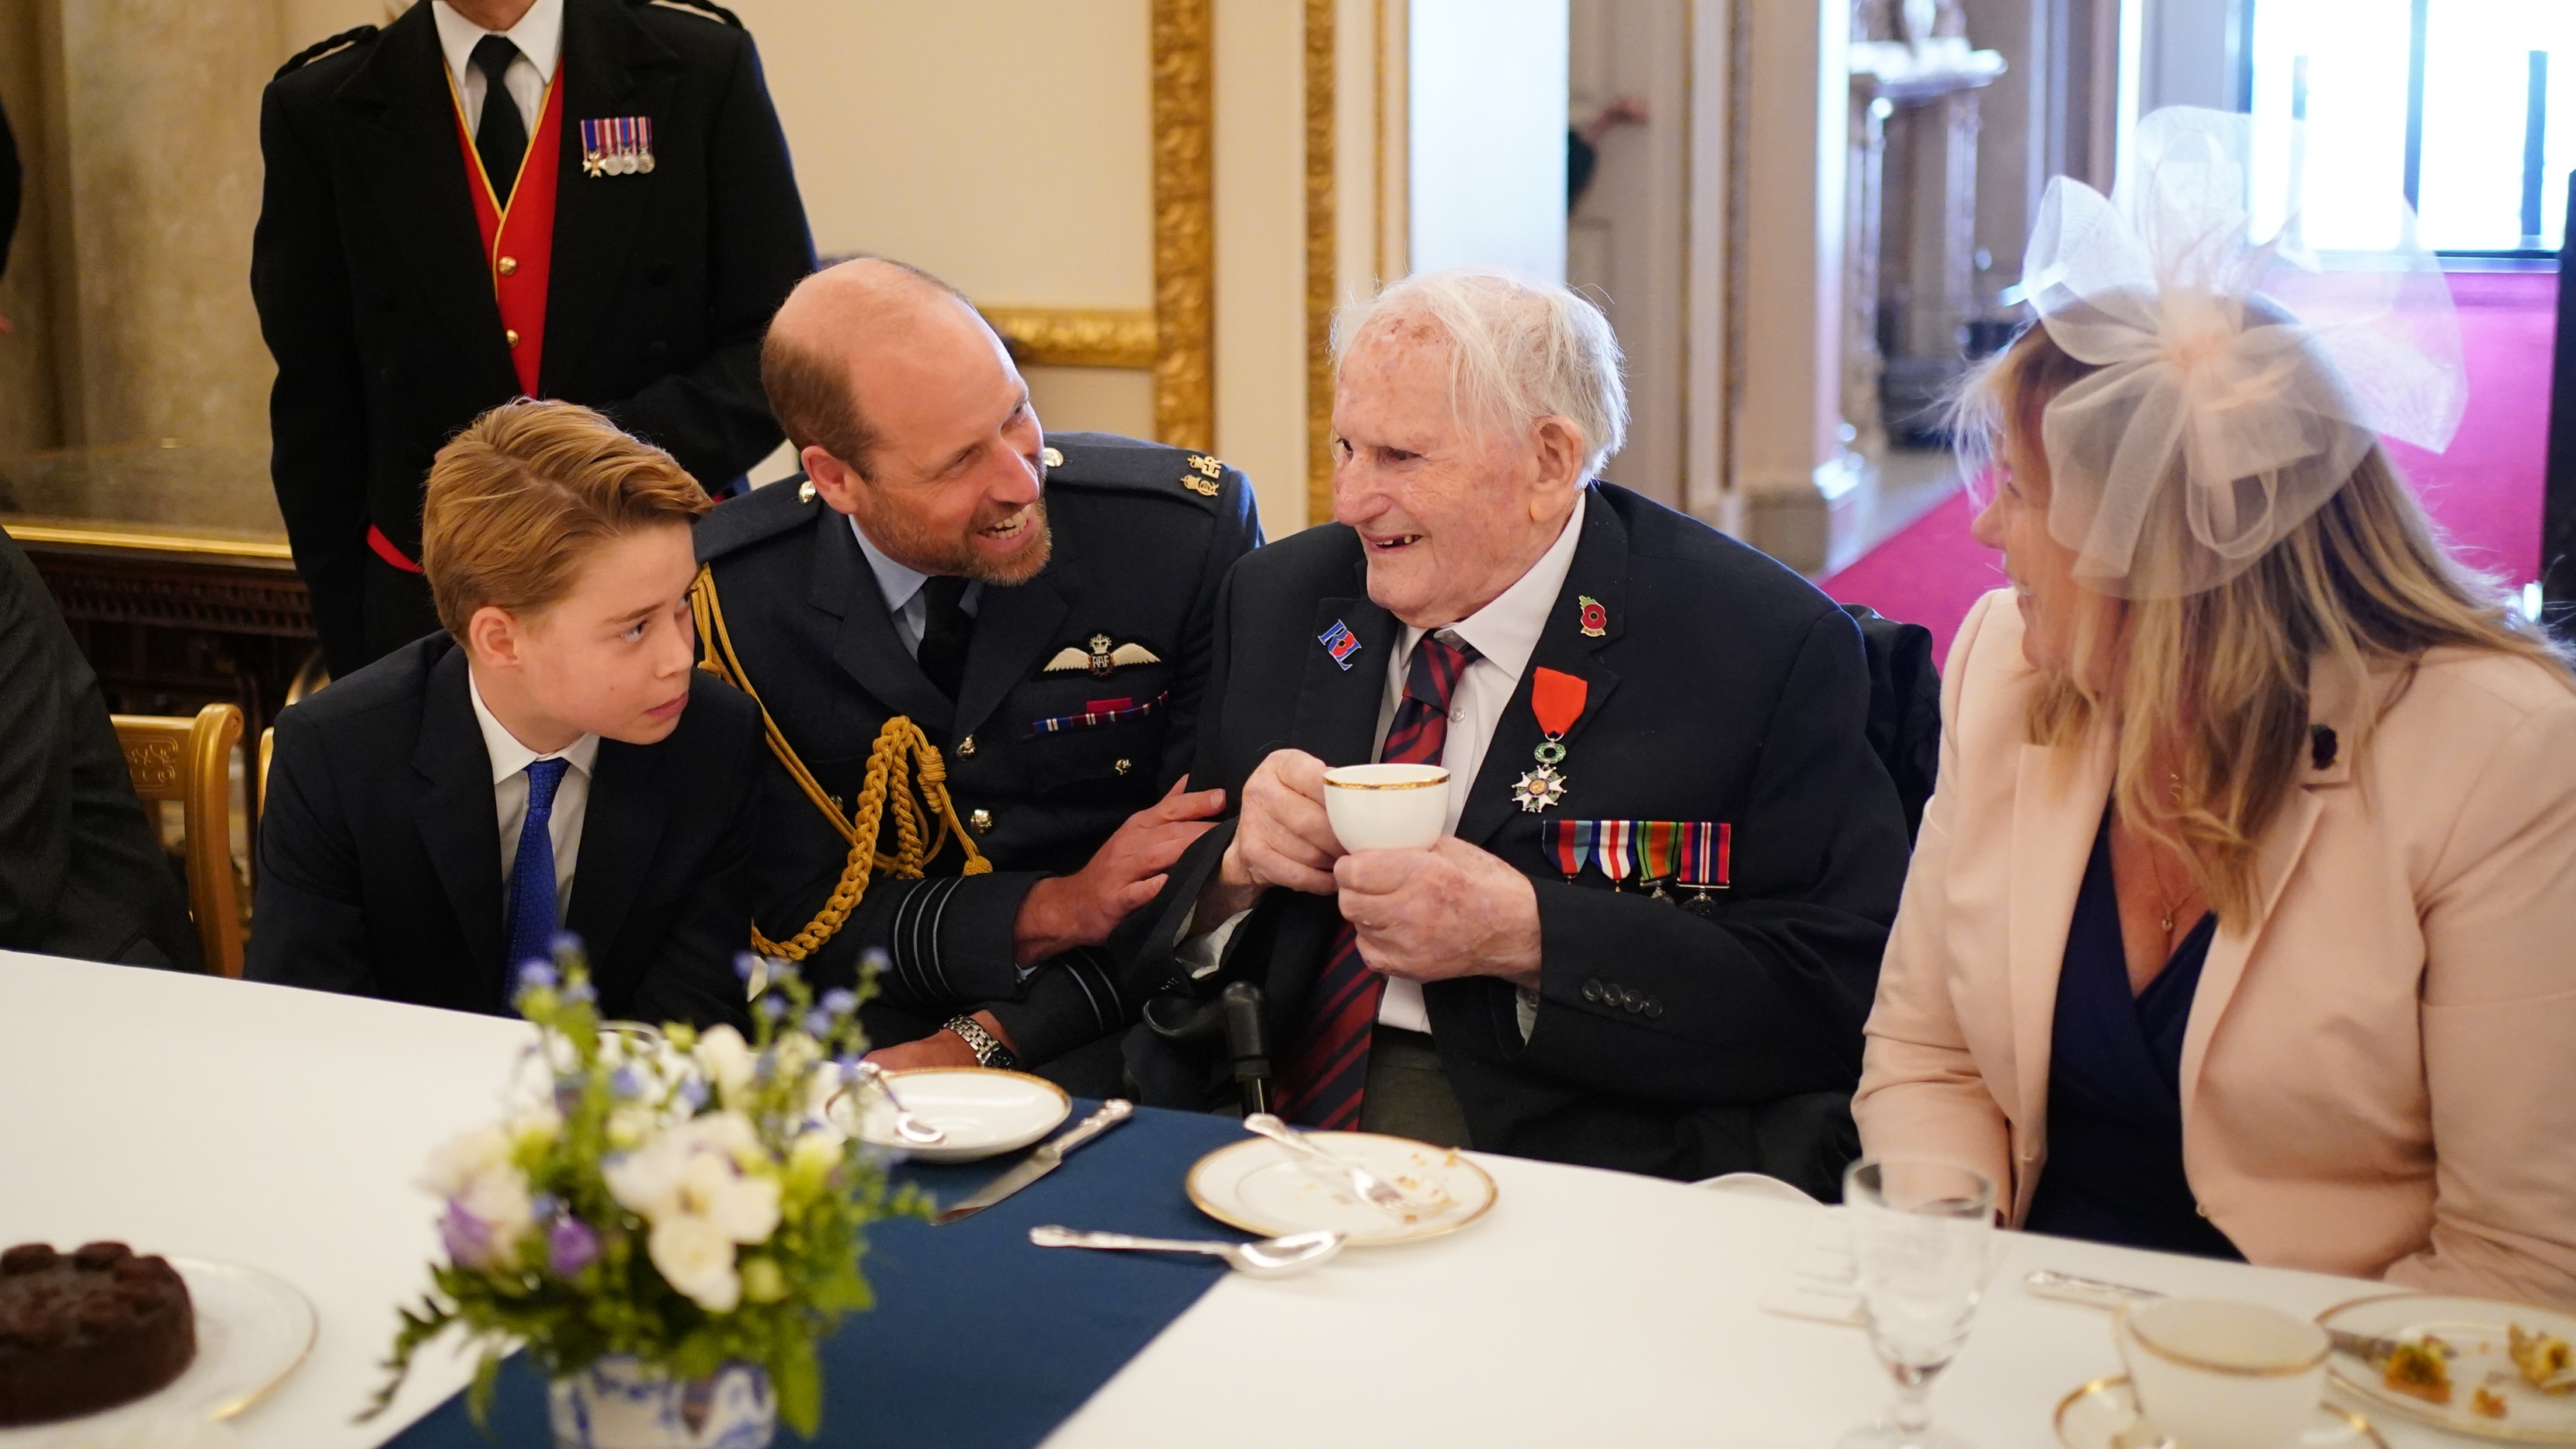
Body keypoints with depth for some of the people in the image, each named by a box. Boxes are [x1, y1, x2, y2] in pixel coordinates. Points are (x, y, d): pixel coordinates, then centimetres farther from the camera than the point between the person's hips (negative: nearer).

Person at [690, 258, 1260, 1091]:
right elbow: (800, 920, -2)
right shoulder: (724, 593, -6)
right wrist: (1058, 911, -16)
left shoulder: (1192, 528, -9)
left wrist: (987, 1043, -15)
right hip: (869, 1050, 0)